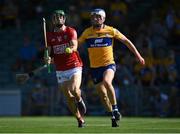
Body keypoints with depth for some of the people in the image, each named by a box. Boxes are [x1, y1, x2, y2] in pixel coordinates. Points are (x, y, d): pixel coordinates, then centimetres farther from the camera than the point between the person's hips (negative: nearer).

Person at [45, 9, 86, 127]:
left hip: (74, 67, -3)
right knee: (69, 98, 3)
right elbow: (49, 52, 8)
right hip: (60, 71, 3)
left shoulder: (71, 31, -2)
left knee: (74, 89, -27)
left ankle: (79, 100, 8)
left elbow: (74, 46, -18)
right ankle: (80, 120, 19)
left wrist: (70, 49, -41)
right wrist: (48, 59, -16)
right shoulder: (49, 35, 7)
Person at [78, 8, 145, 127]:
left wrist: (138, 55, 6)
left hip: (109, 64, -3)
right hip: (95, 67, 3)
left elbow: (126, 41, 6)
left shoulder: (111, 31, -3)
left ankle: (115, 110, -20)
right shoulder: (87, 32, 2)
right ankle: (114, 116, 25)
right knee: (103, 94, 5)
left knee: (106, 82, -33)